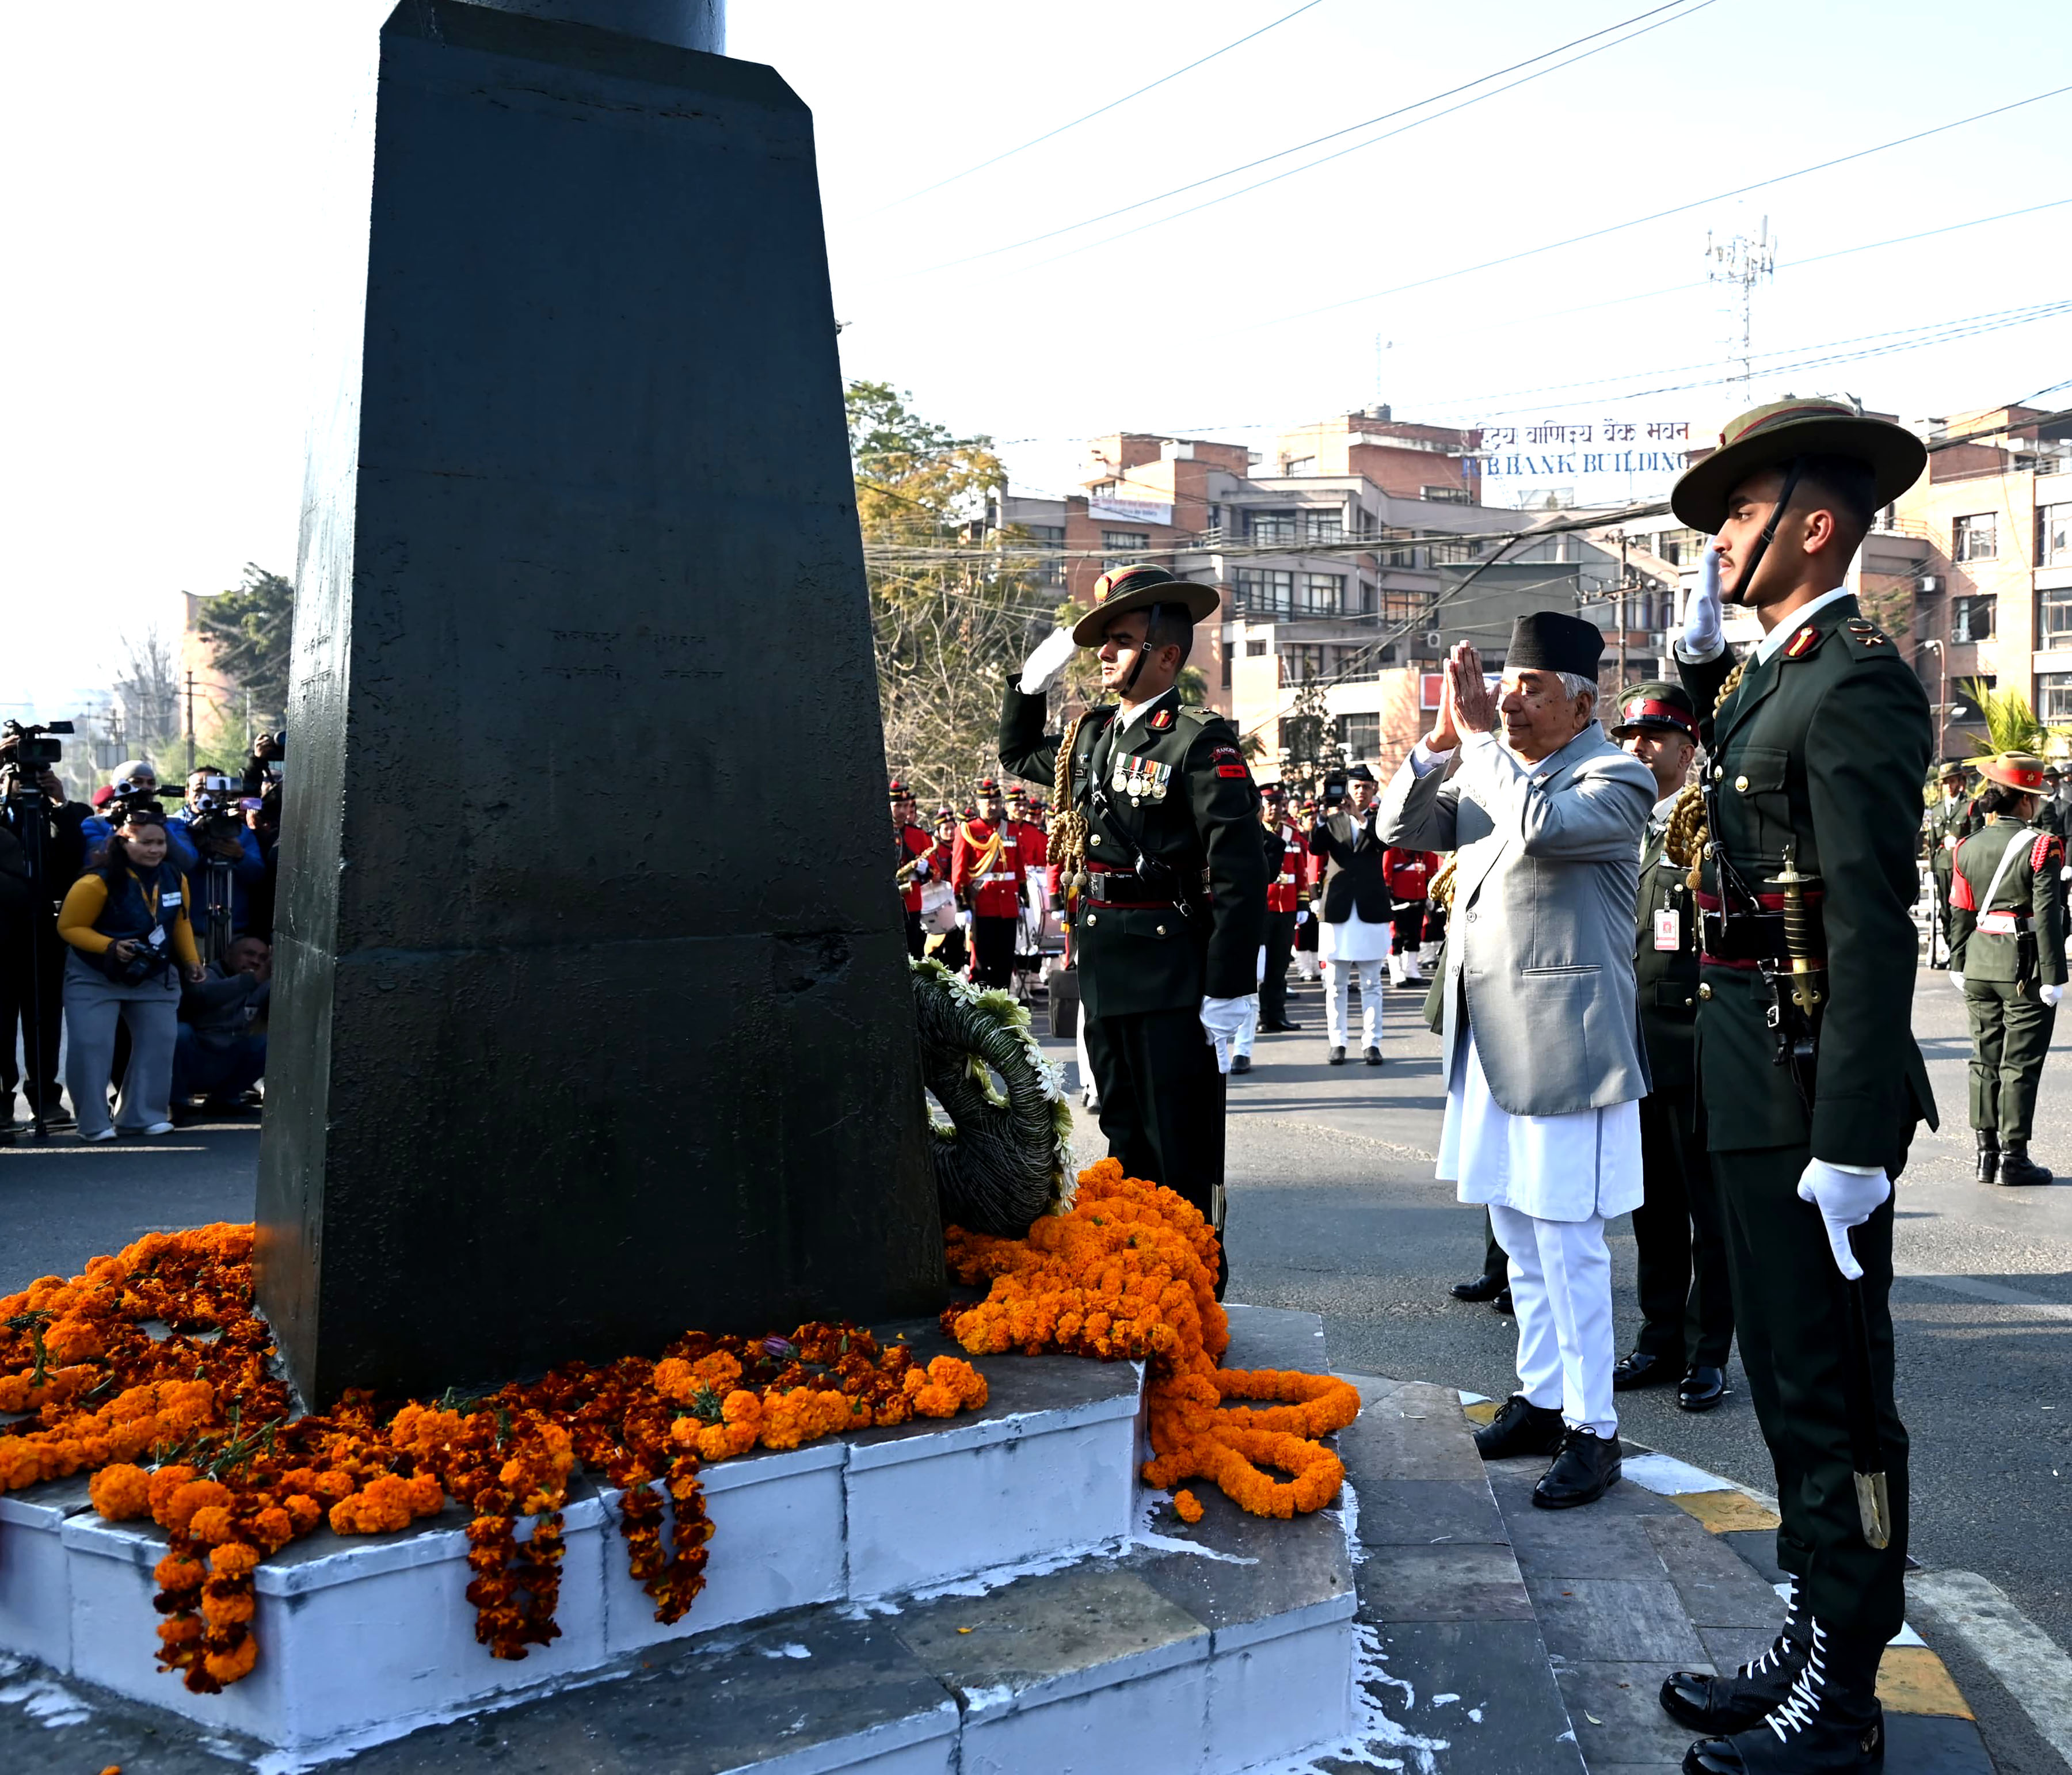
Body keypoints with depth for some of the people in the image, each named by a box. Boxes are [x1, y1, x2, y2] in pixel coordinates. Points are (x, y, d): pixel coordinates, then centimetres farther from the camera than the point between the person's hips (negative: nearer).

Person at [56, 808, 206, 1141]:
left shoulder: (175, 879, -6)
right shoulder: (98, 882, -23)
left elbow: (181, 923, 10)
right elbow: (69, 927, -16)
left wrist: (191, 961, 4)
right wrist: (110, 947, -29)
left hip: (155, 976, 5)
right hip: (95, 976, -5)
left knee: (159, 1041, 4)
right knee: (90, 1045, -11)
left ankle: (145, 1115, 16)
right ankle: (93, 1123, 0)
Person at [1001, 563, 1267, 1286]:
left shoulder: (1202, 741, -12)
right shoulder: (1092, 735, 12)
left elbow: (1239, 872, -16)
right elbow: (1019, 755, 34)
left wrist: (1229, 992, -19)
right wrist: (1033, 679, 16)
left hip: (1174, 975, -7)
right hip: (1105, 972, 8)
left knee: (1181, 1146, 1)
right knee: (1125, 1136, 16)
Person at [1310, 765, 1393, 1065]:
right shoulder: (1332, 820, 9)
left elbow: (1384, 843, -12)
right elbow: (1315, 848, -7)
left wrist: (1362, 817, -22)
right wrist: (1321, 817, -19)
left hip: (1371, 911, -1)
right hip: (1338, 910, 1)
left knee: (1371, 984, 2)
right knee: (1336, 984, 3)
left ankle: (1372, 1043, 6)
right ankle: (1337, 1043, 9)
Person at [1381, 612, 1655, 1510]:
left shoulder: (1616, 778, -9)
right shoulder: (1485, 766, 12)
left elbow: (1539, 825, -27)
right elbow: (1402, 829, 9)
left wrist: (1479, 734, -19)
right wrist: (1441, 741, -3)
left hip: (1561, 1043, -8)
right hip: (1487, 1042, 8)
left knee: (1567, 1242, -3)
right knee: (1518, 1234, 16)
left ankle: (1592, 1429, 9)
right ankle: (1541, 1397, 29)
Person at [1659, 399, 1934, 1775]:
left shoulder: (1855, 682, -15)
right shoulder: (1776, 678, 13)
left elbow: (1875, 928, -21)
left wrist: (1853, 1141, -24)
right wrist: (1702, 642, 17)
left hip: (1812, 1090, -10)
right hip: (1757, 1087, 10)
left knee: (1833, 1392, 2)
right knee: (1792, 1380, 18)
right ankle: (1817, 1645, 33)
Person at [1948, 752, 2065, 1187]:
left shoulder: (1968, 848, 6)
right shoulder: (2040, 848, -11)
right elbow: (2048, 916, -14)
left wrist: (1958, 966, 19)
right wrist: (2053, 977, -12)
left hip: (1979, 965, 6)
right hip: (2025, 967, -5)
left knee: (1985, 1060, 11)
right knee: (2020, 1064, 0)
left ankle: (1987, 1153, 15)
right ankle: (2013, 1158, 3)